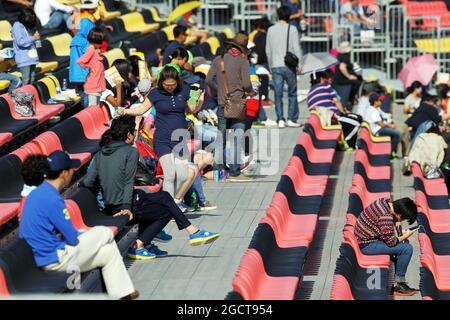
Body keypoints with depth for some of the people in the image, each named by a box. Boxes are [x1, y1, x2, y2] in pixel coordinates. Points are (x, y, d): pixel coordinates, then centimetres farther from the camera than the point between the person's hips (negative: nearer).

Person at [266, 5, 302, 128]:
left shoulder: (271, 30, 5)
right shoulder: (292, 29, -4)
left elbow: (268, 50, 10)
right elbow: (296, 48, -7)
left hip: (276, 66, 2)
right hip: (289, 66, -2)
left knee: (278, 94, 4)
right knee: (292, 93, 6)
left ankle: (280, 119, 0)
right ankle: (292, 119, 1)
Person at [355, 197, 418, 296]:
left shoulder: (385, 201, -2)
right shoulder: (386, 217, -29)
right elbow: (391, 242, -21)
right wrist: (405, 236, -5)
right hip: (367, 245, -10)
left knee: (403, 243, 19)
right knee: (407, 249, -16)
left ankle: (400, 282, 17)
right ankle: (399, 285, -4)